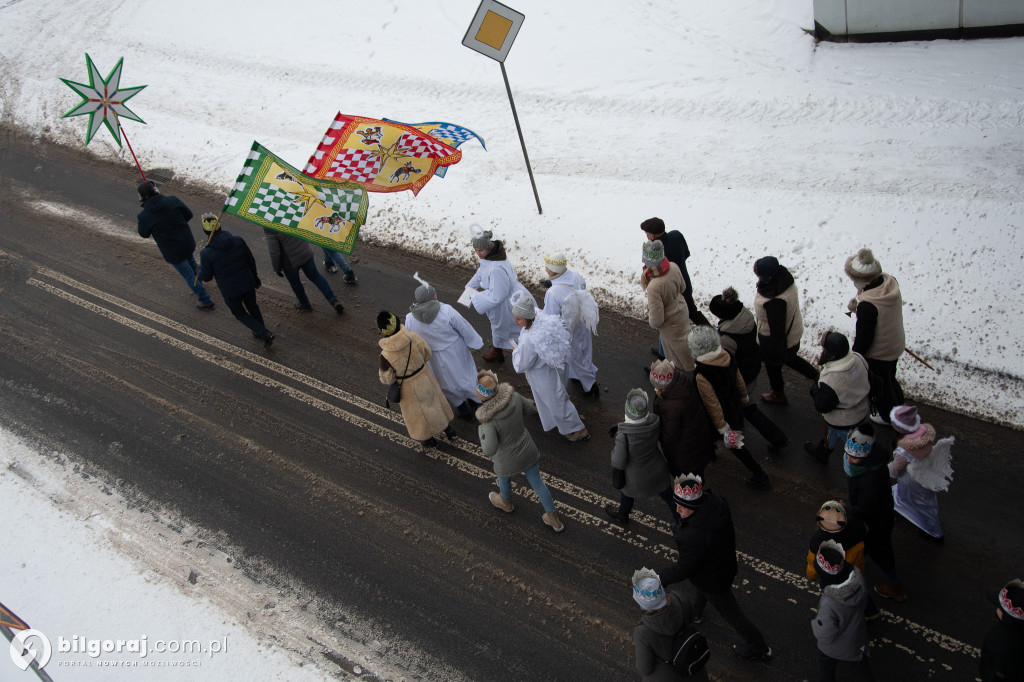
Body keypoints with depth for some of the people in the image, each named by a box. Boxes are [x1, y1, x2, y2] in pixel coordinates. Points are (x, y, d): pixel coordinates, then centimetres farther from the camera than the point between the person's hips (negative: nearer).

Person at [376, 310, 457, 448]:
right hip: (424, 377, 3)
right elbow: (427, 354, -7)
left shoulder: (386, 355, -34)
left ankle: (428, 440, 48)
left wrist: (380, 373, 1)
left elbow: (387, 380, -19)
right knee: (433, 401, 29)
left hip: (408, 388, -3)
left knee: (416, 413, 24)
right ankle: (448, 430, 50)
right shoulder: (413, 338, -26)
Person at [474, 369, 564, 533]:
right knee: (537, 483, 23)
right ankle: (554, 520, 40)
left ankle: (506, 502, 63)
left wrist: (481, 431, -12)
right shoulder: (513, 396, -25)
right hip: (527, 450, 4)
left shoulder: (489, 420, -37)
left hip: (508, 459, -3)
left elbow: (489, 450, -26)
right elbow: (529, 408, -5)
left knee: (504, 478, 31)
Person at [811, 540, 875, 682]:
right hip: (857, 641, 5)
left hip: (834, 650, -4)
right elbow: (864, 603, -7)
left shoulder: (828, 604, -45)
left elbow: (825, 636, -29)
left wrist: (814, 622, -11)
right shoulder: (858, 578, -31)